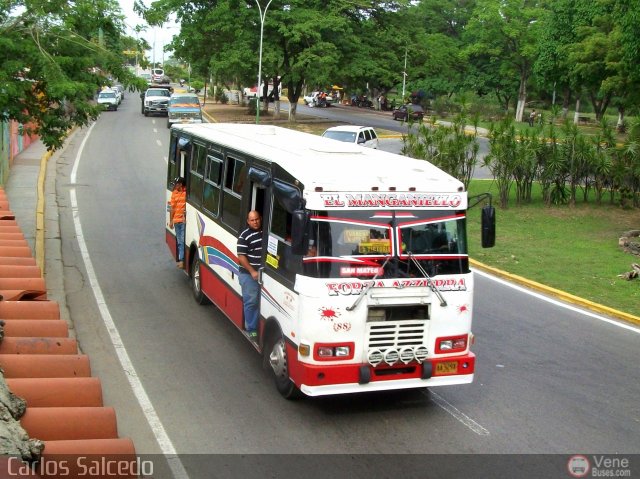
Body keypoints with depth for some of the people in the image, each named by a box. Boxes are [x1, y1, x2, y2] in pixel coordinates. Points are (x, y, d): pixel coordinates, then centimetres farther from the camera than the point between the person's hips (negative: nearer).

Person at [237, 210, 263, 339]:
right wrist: (252, 272, -16)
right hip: (249, 274, -5)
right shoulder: (244, 235, -8)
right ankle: (251, 329, 8)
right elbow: (241, 257, -10)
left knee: (261, 301, 9)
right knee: (251, 302, 0)